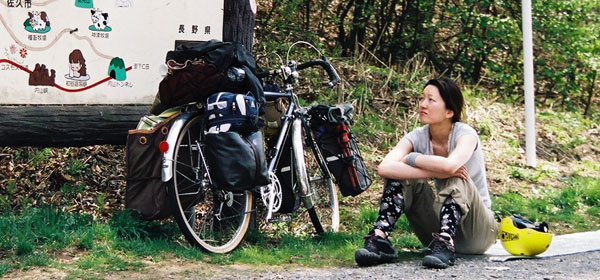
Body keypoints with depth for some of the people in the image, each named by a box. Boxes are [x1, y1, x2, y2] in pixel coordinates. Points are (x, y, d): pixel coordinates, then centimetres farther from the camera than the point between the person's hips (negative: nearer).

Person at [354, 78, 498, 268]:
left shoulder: (465, 134, -16)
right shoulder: (418, 137, -6)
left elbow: (450, 165, -41)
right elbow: (384, 168, -26)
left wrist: (410, 158, -22)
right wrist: (436, 172, -31)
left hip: (477, 230, -4)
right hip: (441, 226, 4)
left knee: (455, 178, -31)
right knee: (400, 175, -15)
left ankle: (446, 244, -44)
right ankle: (379, 239, -26)